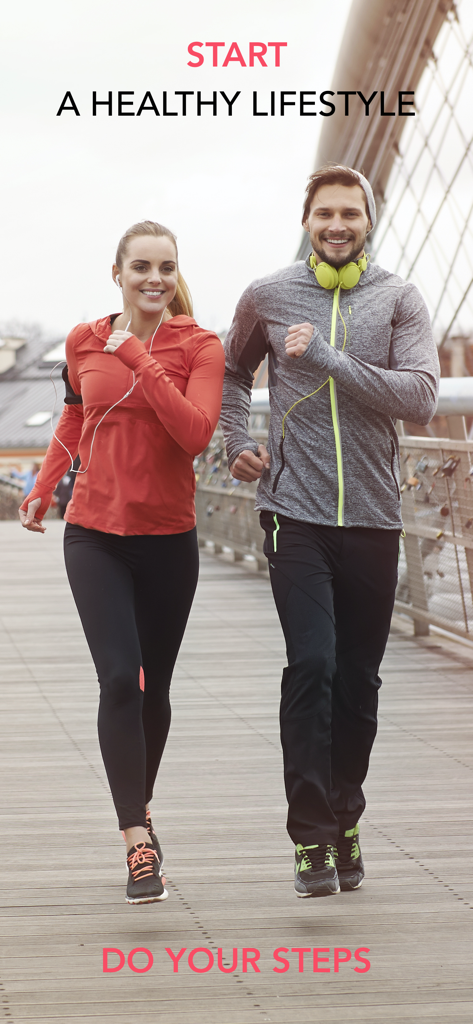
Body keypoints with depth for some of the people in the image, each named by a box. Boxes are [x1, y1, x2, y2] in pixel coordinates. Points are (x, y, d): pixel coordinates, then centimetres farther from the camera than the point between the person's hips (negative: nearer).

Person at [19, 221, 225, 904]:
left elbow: (196, 432, -21)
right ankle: (139, 844, -11)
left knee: (154, 686, 11)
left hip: (168, 539, 0)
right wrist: (43, 487, 22)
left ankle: (140, 810, 36)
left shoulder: (200, 348, -5)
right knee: (119, 679, -13)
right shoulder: (84, 343, 3)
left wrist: (140, 358, -21)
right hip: (95, 535, 0)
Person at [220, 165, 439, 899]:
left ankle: (346, 821, 25)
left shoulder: (398, 301, 2)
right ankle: (312, 837, -8)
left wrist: (328, 360, -16)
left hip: (373, 516, 1)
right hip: (296, 514, -1)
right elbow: (233, 371, 25)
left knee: (359, 681, 8)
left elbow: (421, 397, -12)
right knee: (312, 666, -14)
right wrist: (238, 442, 11)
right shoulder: (268, 297, 6)